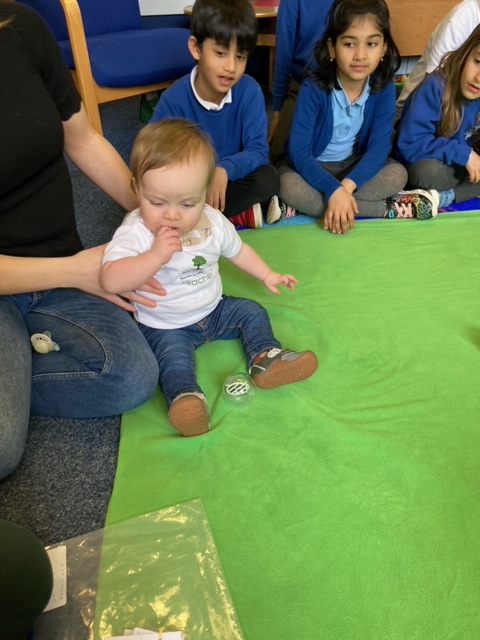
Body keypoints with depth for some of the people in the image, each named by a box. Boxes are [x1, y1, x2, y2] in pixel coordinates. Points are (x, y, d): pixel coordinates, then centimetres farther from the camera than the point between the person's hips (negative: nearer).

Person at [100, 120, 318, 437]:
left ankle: (266, 358, 0)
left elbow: (237, 250, 12)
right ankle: (185, 396, -36)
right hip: (166, 326, -5)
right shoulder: (135, 232, -24)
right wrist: (155, 256, -43)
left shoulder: (214, 222, -8)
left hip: (214, 310, 5)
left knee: (252, 312, 1)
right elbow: (111, 280, -36)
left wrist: (267, 275, 13)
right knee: (173, 352, -29)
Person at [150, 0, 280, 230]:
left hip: (229, 180, 1)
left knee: (268, 178, -26)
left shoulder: (250, 91, -13)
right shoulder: (173, 100, -17)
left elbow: (258, 150, -16)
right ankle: (244, 213, -16)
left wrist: (225, 169, -36)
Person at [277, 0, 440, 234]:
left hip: (355, 164, 2)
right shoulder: (313, 90, -21)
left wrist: (346, 187, -35)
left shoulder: (384, 89, -12)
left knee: (397, 174, -21)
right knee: (288, 186, -35)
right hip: (313, 167, -2)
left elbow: (379, 147, -17)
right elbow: (298, 152, -25)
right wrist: (334, 190, -39)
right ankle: (389, 208, -26)